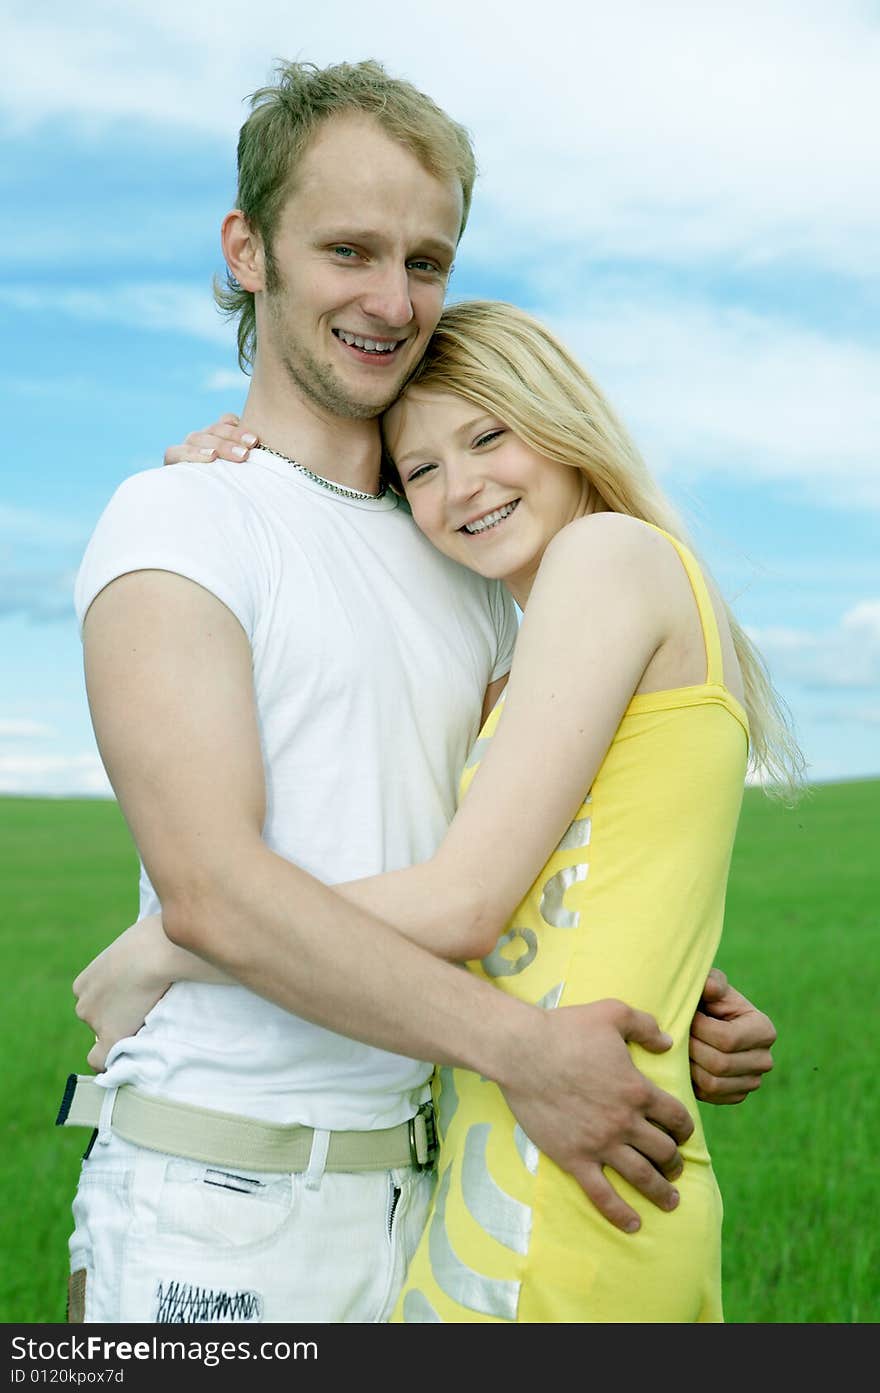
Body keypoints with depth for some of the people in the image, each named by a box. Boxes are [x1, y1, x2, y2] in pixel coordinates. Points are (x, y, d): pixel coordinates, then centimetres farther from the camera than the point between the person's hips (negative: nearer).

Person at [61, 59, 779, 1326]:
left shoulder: (464, 570, 13)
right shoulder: (179, 523, -10)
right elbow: (210, 887, -21)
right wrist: (520, 1046, -24)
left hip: (412, 1190, 6)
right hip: (217, 1212, -6)